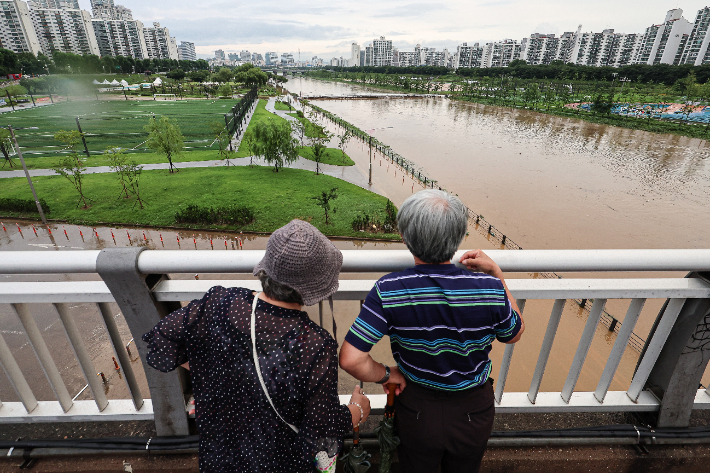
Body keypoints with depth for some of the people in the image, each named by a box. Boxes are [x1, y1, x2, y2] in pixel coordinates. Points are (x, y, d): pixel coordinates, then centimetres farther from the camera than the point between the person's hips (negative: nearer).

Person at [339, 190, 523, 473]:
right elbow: (513, 335, -3)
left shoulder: (389, 291, -29)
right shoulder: (490, 289, -25)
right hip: (474, 411, 2)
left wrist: (386, 375, -12)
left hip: (417, 409, -1)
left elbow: (351, 359, -31)